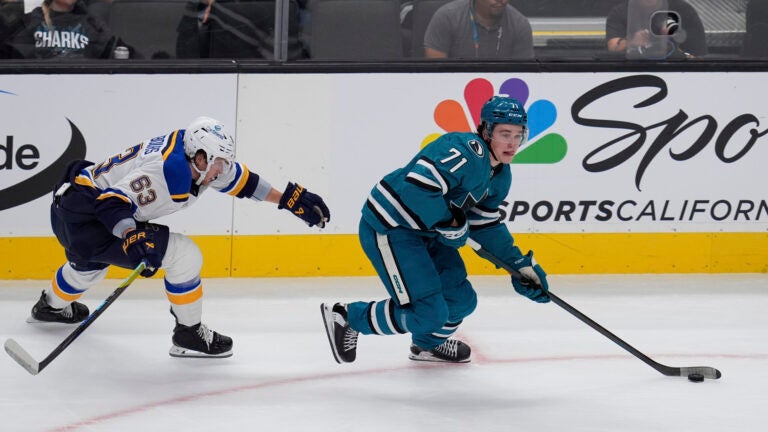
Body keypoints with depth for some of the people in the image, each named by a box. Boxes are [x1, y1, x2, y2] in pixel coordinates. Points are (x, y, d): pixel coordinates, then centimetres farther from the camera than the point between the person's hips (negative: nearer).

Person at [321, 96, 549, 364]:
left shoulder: (500, 176, 8)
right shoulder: (465, 151, -24)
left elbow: (487, 226, 17)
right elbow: (418, 185, -35)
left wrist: (521, 265, 10)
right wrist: (449, 224, -25)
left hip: (425, 232, 10)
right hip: (388, 228, -10)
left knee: (461, 300, 15)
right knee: (428, 313, -15)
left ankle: (429, 344, 48)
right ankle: (345, 317, 1)